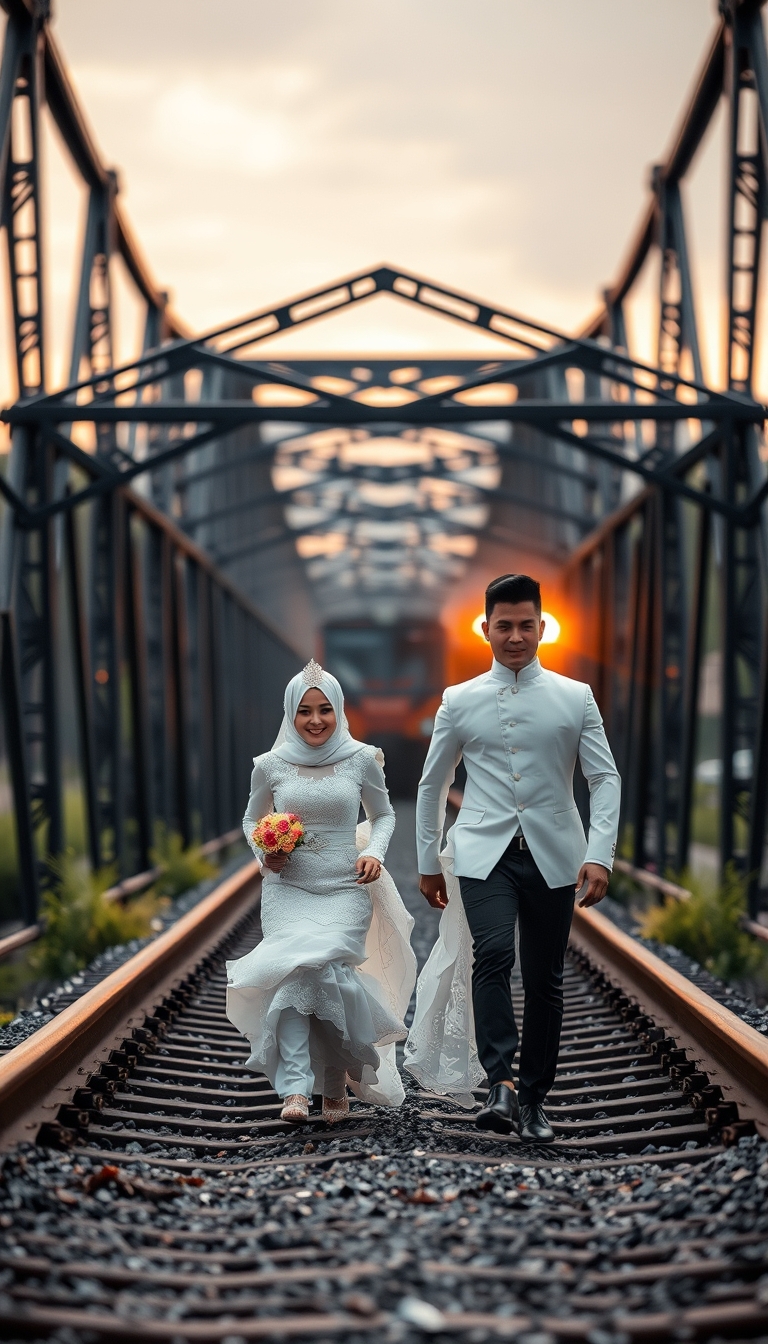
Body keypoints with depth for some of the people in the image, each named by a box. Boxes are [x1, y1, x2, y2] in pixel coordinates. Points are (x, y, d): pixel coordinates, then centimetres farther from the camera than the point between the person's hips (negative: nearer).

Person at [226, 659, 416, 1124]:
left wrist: (374, 852, -5)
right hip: (287, 890, 1)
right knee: (294, 973, -22)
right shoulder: (271, 766, 2)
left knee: (324, 970, -18)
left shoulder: (362, 759, 1)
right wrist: (264, 853, -3)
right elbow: (252, 820, 17)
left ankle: (335, 1082, 4)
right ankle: (296, 1089, -24)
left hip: (345, 892, -1)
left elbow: (384, 815, 14)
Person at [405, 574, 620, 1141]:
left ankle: (535, 1099, 15)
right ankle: (500, 1085, -26)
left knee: (545, 978, 4)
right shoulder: (460, 701, 7)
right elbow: (433, 785, 14)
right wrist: (429, 862, 14)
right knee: (492, 955, -22)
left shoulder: (576, 698, 5)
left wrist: (601, 855, -11)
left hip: (553, 856, 1)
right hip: (484, 853, -1)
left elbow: (606, 777, 1)